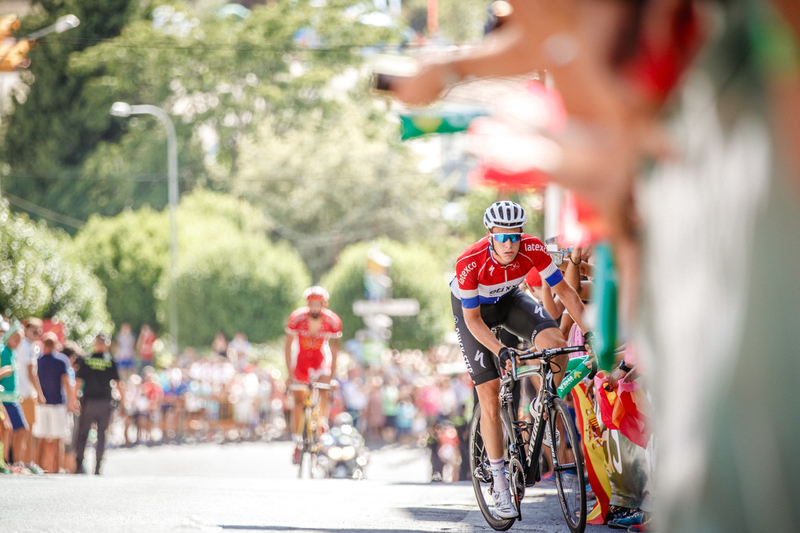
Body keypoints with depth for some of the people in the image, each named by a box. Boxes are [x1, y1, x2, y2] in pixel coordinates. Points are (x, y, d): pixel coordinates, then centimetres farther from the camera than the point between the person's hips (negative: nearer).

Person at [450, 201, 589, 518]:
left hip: (508, 300, 3)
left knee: (556, 343, -27)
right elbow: (473, 319, -27)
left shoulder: (533, 250, -29)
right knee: (490, 399, -9)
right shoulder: (470, 263, -37)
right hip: (471, 310, -3)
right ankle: (500, 485, 1)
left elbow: (565, 292, -19)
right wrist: (500, 351, -40)